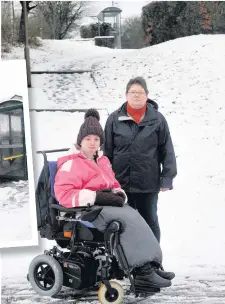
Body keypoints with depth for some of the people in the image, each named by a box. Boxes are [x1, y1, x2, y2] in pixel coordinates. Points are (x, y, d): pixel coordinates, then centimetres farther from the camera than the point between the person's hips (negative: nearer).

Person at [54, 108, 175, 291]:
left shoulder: (101, 160, 19)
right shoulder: (71, 163, -9)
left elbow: (112, 183, 29)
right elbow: (63, 194, -21)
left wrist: (118, 193, 2)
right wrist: (96, 197, -24)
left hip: (106, 205, 8)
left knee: (134, 216, -19)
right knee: (127, 218, -28)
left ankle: (150, 266, -23)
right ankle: (144, 271, -30)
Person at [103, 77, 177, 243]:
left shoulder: (157, 119, -2)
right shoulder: (114, 119, 2)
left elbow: (167, 151, -1)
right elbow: (107, 152, 5)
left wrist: (167, 178, -6)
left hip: (148, 183, -1)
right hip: (121, 183, 1)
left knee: (150, 221, 11)